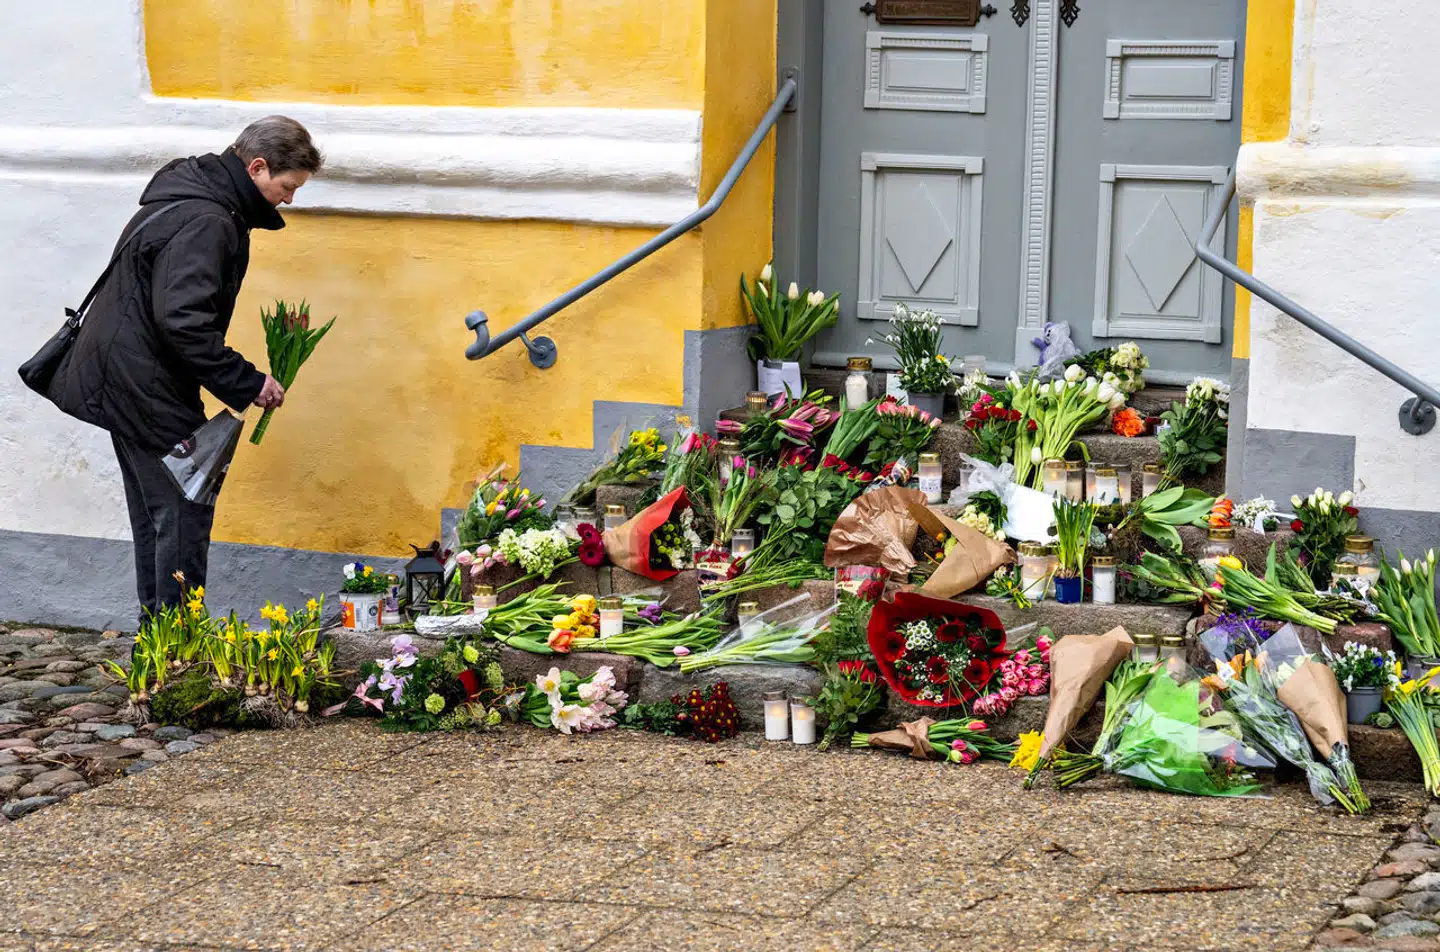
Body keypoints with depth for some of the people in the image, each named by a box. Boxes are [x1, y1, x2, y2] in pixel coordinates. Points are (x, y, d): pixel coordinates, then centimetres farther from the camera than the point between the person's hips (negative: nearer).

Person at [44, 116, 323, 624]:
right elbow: (182, 319, -30)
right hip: (147, 391, -11)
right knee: (183, 513, -6)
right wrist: (247, 383, -23)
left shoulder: (187, 196, 12)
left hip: (118, 383, 11)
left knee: (154, 515, 16)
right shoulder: (205, 221, -22)